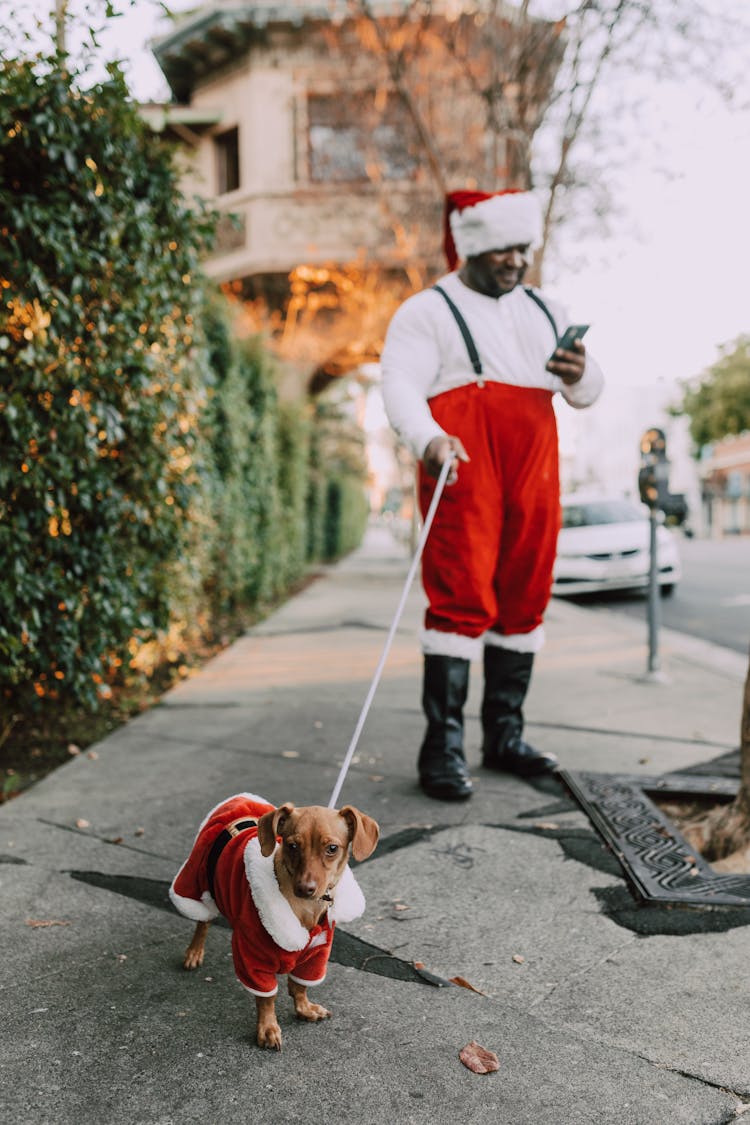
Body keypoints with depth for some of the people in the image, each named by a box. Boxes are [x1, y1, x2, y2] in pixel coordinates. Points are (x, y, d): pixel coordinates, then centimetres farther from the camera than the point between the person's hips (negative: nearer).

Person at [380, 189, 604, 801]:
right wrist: (427, 439, -31)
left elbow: (589, 392, 22)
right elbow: (400, 383, -10)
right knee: (461, 600, -11)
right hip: (463, 470, -6)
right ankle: (442, 749, -6)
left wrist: (580, 374, -4)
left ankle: (505, 737, 16)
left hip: (535, 474, 6)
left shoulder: (546, 311, 24)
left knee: (524, 600, 6)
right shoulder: (427, 310, 6)